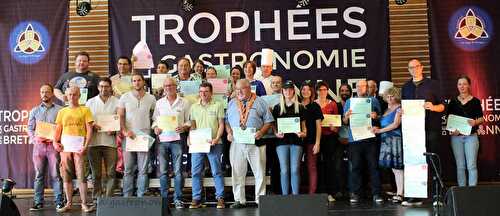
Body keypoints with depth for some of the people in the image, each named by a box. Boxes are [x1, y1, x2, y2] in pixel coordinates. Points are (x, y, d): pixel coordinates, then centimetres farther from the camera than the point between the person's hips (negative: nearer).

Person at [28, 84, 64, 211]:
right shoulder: (35, 111, 16)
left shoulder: (60, 110, 5)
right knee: (39, 175, 5)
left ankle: (59, 202, 1)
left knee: (55, 175, -3)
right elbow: (30, 128, 13)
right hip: (39, 145, 3)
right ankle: (38, 202, 10)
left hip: (54, 145, -3)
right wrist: (35, 137, -6)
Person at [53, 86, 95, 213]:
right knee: (66, 176, 4)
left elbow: (89, 130, 0)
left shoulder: (85, 110, 6)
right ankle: (68, 203, 11)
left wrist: (86, 146, -10)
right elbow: (58, 130, 15)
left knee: (81, 175, -5)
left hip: (79, 147, -3)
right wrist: (55, 142, -3)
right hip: (65, 147, 3)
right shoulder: (62, 112, 16)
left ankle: (84, 204, -1)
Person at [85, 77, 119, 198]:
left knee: (110, 173, -2)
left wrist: (114, 130, -11)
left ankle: (109, 198, 4)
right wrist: (92, 125, -8)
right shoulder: (90, 102, 13)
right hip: (94, 142, 1)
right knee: (96, 173, 5)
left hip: (110, 142, -1)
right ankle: (97, 197, 12)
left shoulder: (117, 102, 7)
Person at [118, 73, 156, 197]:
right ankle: (127, 196, 10)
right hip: (128, 136, 0)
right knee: (128, 169, 3)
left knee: (143, 170, 2)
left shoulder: (151, 99, 7)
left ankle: (141, 196, 8)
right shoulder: (125, 97, 6)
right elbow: (120, 116, 4)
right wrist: (125, 131, -8)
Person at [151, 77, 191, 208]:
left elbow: (189, 120, 5)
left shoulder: (184, 103, 5)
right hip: (162, 139, 2)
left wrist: (184, 127, -14)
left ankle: (178, 198, 8)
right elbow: (155, 119, 15)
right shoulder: (159, 103, 12)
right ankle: (163, 198, 14)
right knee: (163, 171, 5)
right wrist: (155, 128, -5)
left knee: (178, 170, -1)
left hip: (177, 139, -2)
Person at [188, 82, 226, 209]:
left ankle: (220, 198, 8)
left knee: (217, 172, 0)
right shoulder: (194, 107, 12)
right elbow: (193, 126, 15)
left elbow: (221, 124, 0)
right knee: (195, 172, 4)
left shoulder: (218, 105, 2)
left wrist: (216, 139, -13)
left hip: (213, 144, -3)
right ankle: (196, 199, 13)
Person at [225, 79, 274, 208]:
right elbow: (226, 120, 14)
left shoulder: (260, 102, 6)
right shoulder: (232, 103, 15)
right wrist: (229, 132, -3)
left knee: (259, 172, 1)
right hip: (236, 143, 2)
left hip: (255, 143, -2)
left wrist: (261, 132, -12)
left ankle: (260, 200, 11)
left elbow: (268, 121, 4)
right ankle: (239, 200, 13)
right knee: (237, 172, 4)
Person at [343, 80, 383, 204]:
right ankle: (355, 194, 5)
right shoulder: (349, 102, 15)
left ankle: (376, 193, 3)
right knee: (355, 167, 1)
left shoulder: (373, 100, 13)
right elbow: (345, 122, 13)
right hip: (354, 139, 1)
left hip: (370, 138, -1)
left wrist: (375, 116, -11)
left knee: (373, 166, -1)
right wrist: (346, 116, -8)